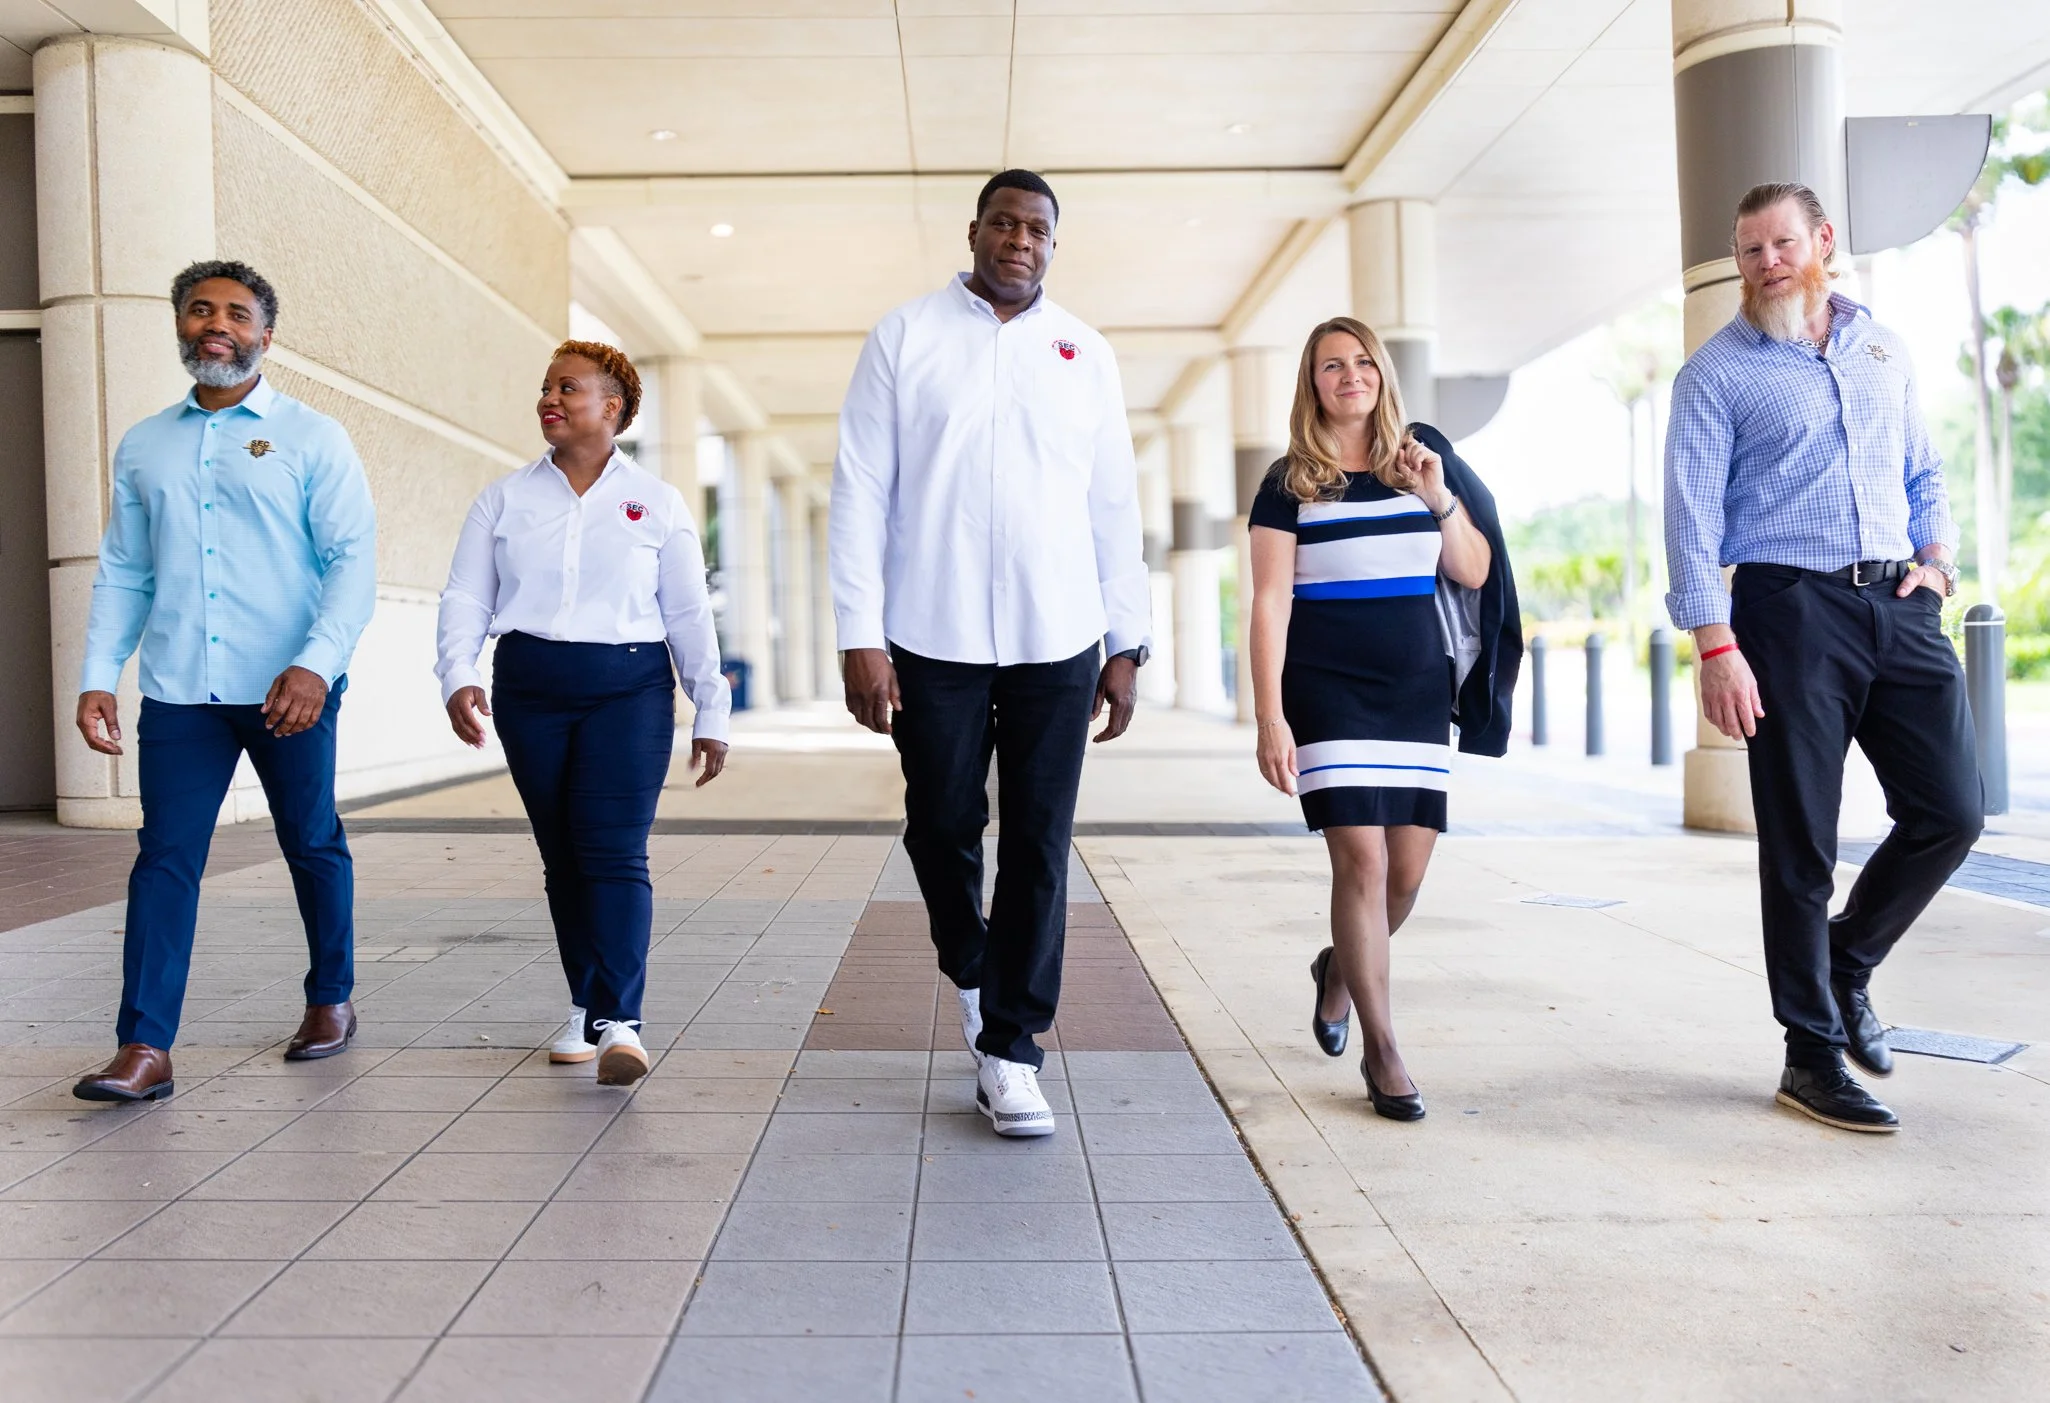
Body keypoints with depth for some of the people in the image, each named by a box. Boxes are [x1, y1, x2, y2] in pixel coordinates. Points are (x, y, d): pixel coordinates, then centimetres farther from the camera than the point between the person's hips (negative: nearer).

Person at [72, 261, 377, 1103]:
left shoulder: (312, 440, 1)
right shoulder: (142, 448, 13)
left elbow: (353, 559, -6)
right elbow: (122, 573, 12)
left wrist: (315, 664, -19)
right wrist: (98, 677, 2)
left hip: (287, 688, -2)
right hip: (179, 690, 3)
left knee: (312, 846, 10)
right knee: (164, 858, -2)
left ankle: (330, 999, 28)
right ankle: (144, 1049, -1)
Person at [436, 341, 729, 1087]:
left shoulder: (658, 503, 6)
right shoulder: (505, 499, 11)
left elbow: (689, 614, 6)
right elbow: (466, 597, 5)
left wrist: (710, 713, 4)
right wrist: (458, 675, -13)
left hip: (629, 690, -2)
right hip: (530, 691, 3)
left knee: (615, 852, -13)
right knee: (561, 856, 7)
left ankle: (619, 1021, -16)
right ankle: (584, 1007, 20)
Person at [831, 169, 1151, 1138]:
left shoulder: (1085, 355, 11)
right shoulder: (904, 338, 5)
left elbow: (1114, 507, 11)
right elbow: (860, 491, 0)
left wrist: (1126, 644, 7)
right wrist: (859, 635, -8)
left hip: (1057, 641, 1)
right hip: (932, 639, -1)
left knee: (1039, 848, 1)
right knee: (941, 829, 8)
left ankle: (1009, 1049, 11)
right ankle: (971, 973, 36)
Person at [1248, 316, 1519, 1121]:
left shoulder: (1423, 462, 9)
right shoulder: (1290, 484, -1)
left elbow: (1475, 573, 9)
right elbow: (1269, 602, -5)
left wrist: (1441, 500, -8)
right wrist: (1269, 716, -12)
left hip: (1419, 691, 4)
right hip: (1329, 693, -3)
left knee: (1408, 871, 4)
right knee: (1362, 859, -11)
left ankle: (1340, 968, 35)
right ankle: (1381, 1049, 1)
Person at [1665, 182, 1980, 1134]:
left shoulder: (1885, 351, 16)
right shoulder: (1717, 373, 0)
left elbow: (1922, 470, 24)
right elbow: (1692, 514, -7)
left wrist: (1938, 551, 4)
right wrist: (1716, 647, -15)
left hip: (1898, 606, 5)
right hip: (1791, 610, -5)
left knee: (1952, 809, 2)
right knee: (1801, 843, -1)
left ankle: (1847, 961, 27)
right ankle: (1814, 1055, 12)